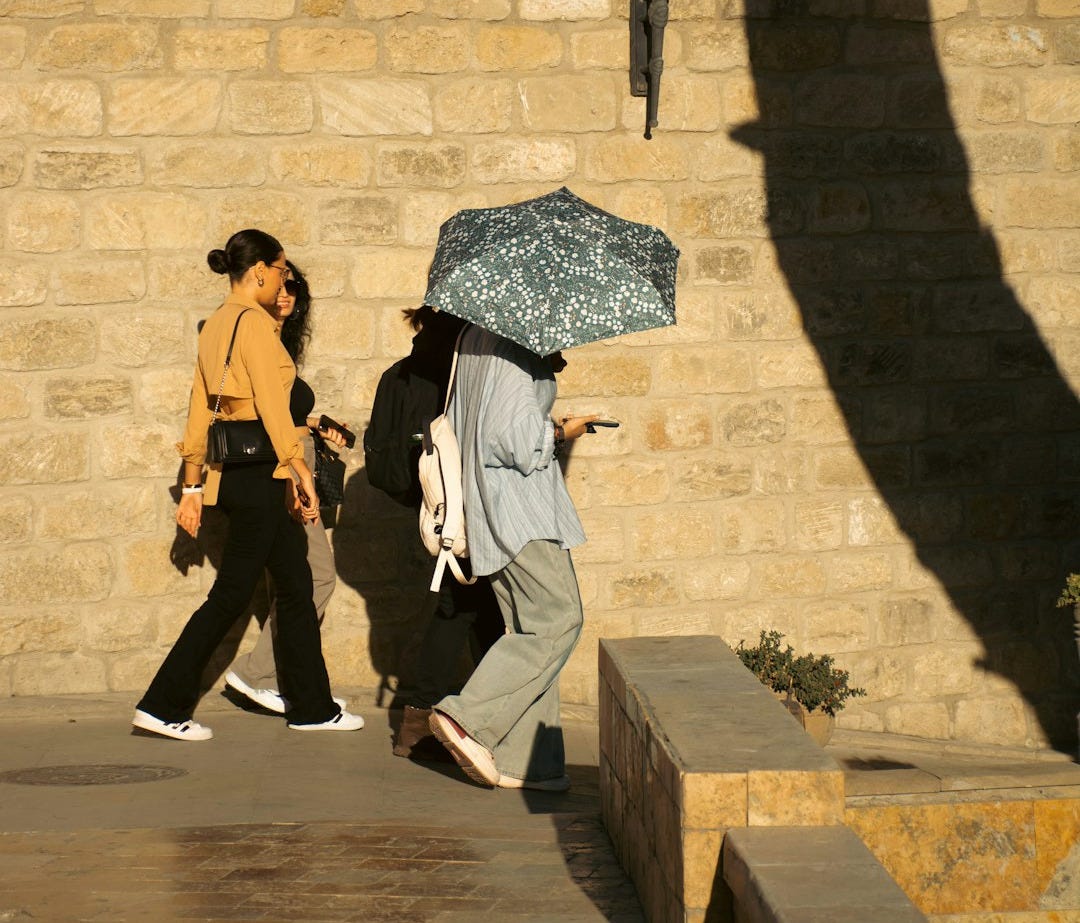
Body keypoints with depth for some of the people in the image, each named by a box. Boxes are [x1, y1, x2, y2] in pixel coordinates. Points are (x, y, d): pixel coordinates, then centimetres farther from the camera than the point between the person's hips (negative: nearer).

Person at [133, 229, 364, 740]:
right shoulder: (254, 321, -12)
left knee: (295, 583, 13)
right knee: (231, 593, -4)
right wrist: (302, 472, -15)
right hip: (259, 472, -10)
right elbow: (272, 404, -18)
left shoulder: (216, 324, 15)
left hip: (233, 472, 10)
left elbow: (200, 407, 16)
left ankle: (313, 707, 18)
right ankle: (164, 706, -1)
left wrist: (193, 486, 18)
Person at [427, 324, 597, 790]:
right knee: (559, 618, -9)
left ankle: (522, 759, 5)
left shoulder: (476, 336, 15)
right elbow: (518, 438, -19)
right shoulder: (515, 348, -14)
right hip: (519, 506, -10)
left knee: (530, 627, 9)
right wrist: (560, 435, -2)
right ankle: (468, 719, -13)